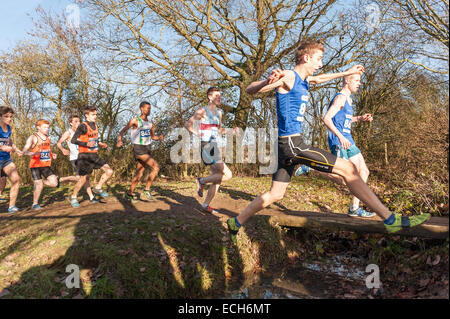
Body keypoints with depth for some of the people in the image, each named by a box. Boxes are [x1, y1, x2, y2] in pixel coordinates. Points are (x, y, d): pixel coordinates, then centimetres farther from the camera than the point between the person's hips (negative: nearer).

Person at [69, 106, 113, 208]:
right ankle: (73, 197, 20)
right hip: (85, 156, -6)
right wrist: (87, 144, -26)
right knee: (84, 178, -1)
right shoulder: (83, 126, -11)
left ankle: (97, 188, 13)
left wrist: (100, 144, 12)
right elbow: (73, 140, -15)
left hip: (94, 155, 7)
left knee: (109, 171, -5)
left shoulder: (95, 126, 13)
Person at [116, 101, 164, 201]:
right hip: (139, 149, -6)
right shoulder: (135, 121, -5)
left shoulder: (150, 124, 11)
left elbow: (153, 137, 22)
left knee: (139, 175, 9)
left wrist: (159, 138, 0)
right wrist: (119, 141, -21)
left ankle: (130, 193, 22)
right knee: (156, 167, -18)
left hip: (147, 148, 6)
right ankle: (147, 190, -8)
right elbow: (122, 131, -2)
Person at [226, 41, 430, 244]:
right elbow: (249, 90, -18)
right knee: (348, 169, -7)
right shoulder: (288, 77, -9)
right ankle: (390, 220, -1)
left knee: (275, 195, 14)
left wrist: (347, 72, 48)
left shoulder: (303, 80, 18)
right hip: (292, 143, -10)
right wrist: (268, 82, -39)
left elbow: (319, 79, 41)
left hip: (289, 145, 10)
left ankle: (236, 223, 22)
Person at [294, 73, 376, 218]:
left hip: (348, 142, 10)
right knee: (343, 179, -13)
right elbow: (327, 118, -22)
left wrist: (360, 118, 20)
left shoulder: (348, 99, 21)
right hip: (338, 143, -10)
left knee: (364, 171, 8)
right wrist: (340, 136, -30)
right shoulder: (340, 97, -10)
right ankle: (309, 168, -1)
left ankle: (354, 208, 12)